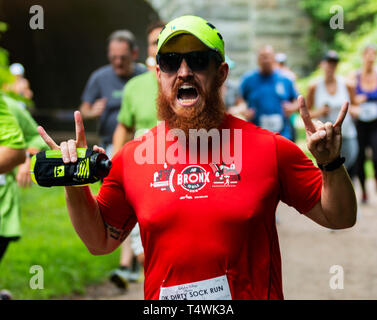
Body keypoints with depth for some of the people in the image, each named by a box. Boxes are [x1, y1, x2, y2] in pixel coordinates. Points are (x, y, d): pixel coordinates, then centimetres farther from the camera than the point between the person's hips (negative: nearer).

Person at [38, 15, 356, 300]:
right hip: (160, 295, 2)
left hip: (254, 294, -1)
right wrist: (75, 186, -5)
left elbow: (339, 218, 0)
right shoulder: (130, 157, -2)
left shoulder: (269, 148, -7)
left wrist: (331, 165, -17)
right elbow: (100, 241, 9)